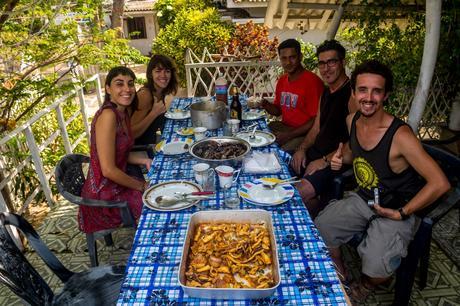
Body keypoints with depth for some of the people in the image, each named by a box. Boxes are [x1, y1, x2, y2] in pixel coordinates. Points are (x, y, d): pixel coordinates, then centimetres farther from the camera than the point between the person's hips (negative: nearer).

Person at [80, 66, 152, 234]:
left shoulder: (123, 113, 2)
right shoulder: (107, 116, -25)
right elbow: (108, 170, -26)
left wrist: (145, 161, -1)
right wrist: (141, 186, -14)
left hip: (116, 183, 8)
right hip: (105, 194, -8)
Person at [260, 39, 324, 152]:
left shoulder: (313, 81, -14)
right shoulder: (282, 80, 10)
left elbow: (316, 121, -15)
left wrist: (289, 135, -18)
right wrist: (266, 105, -2)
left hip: (303, 134, -7)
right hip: (283, 127, 7)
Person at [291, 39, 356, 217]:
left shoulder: (353, 93, -15)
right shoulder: (326, 92, 15)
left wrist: (326, 161, -20)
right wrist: (302, 149, 1)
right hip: (317, 153, 9)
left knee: (300, 194, -25)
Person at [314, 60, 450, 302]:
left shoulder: (400, 135, -28)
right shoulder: (352, 121, -6)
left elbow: (440, 183, -26)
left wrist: (401, 214, -19)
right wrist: (341, 158, -7)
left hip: (396, 211, -6)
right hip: (362, 200, 6)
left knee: (376, 268, -25)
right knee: (319, 228, -5)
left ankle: (364, 286, 16)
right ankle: (338, 271, 26)